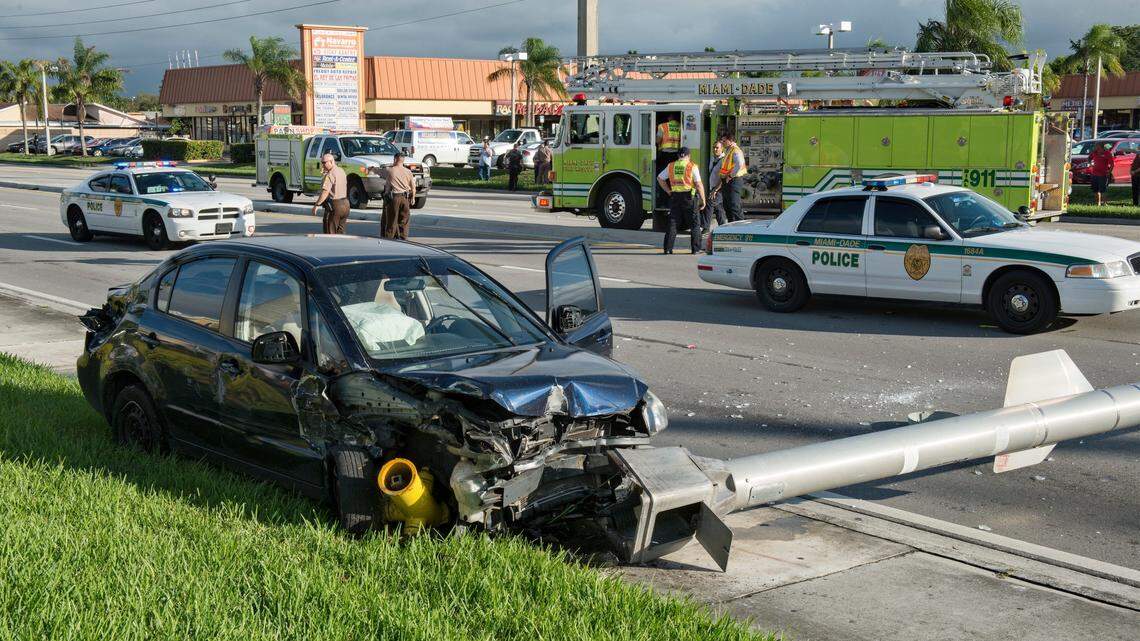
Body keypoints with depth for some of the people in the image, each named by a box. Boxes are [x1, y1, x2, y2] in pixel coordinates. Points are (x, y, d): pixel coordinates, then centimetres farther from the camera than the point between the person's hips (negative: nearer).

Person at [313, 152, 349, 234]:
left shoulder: (330, 175, -17)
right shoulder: (341, 171, 12)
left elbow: (325, 192, -26)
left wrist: (316, 205, -26)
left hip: (334, 206, -9)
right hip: (345, 204, 9)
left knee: (330, 233, -3)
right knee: (340, 232, 14)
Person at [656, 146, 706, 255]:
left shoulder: (671, 166, 7)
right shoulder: (692, 166, -5)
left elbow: (660, 178, 15)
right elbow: (698, 184, -9)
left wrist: (669, 191, 15)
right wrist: (703, 200, -4)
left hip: (675, 197, 3)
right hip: (689, 197, -3)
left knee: (672, 223, 8)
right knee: (694, 223, 7)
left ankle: (668, 248, 4)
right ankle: (695, 248, 5)